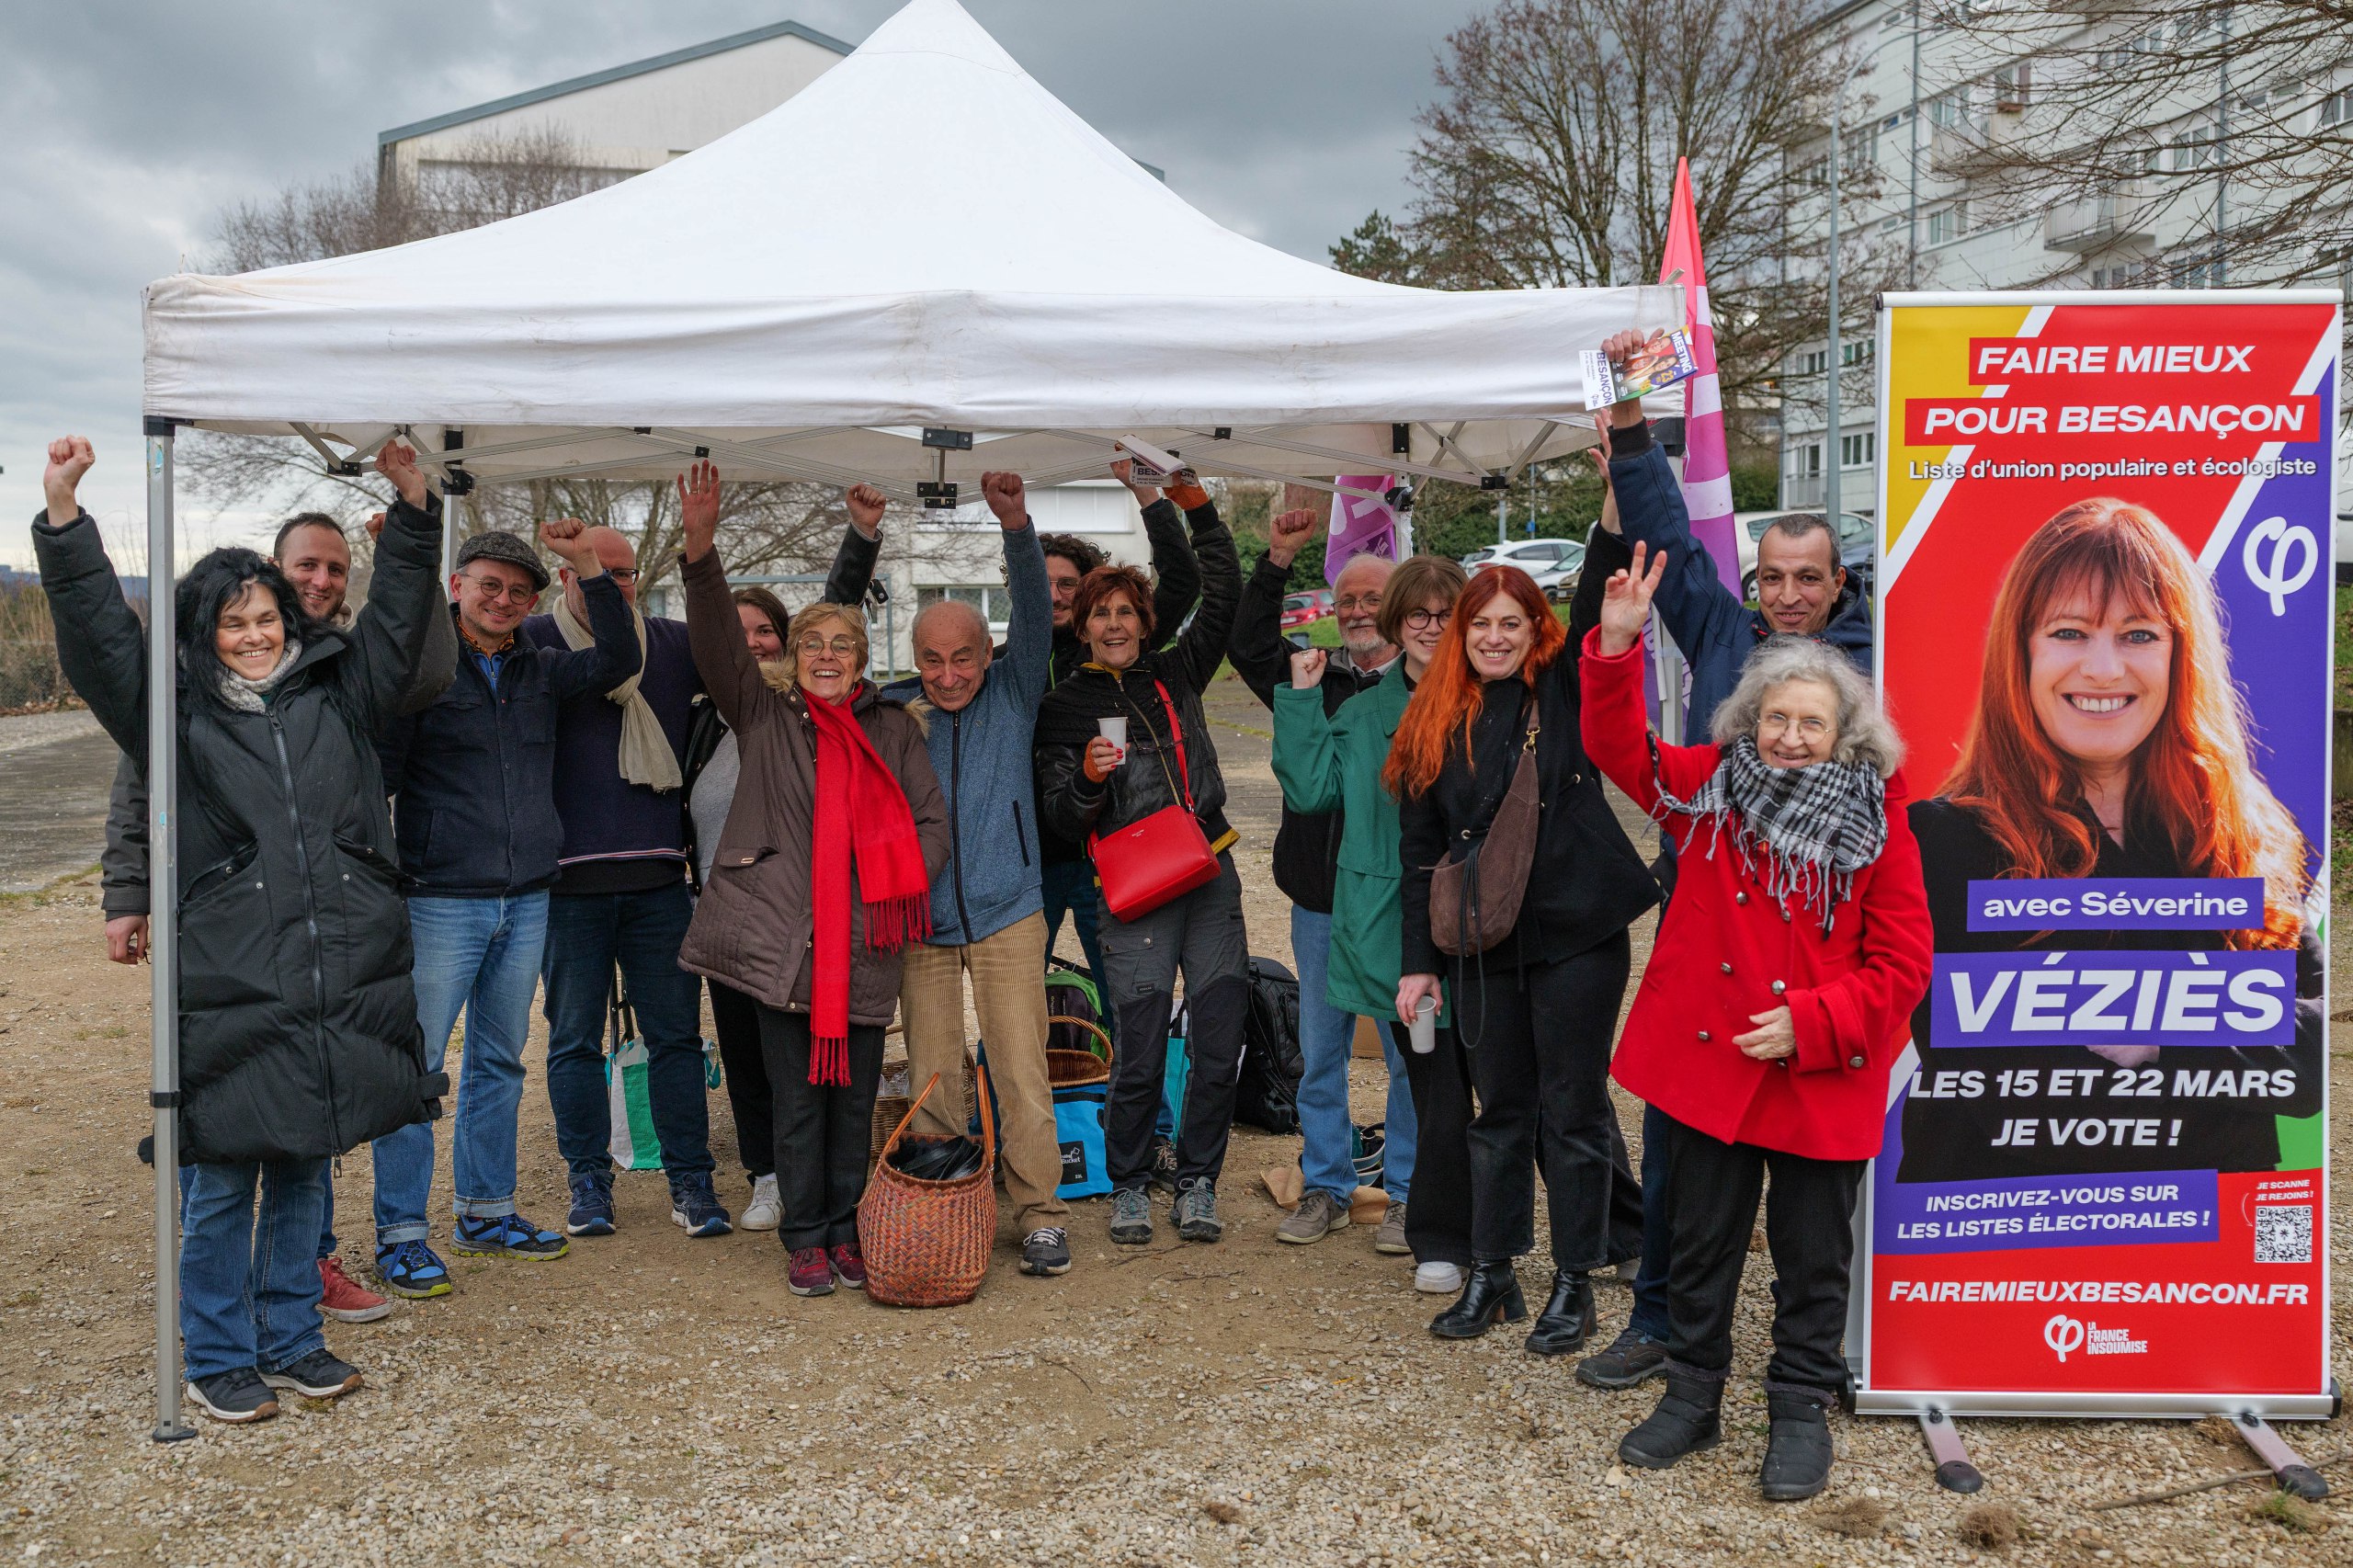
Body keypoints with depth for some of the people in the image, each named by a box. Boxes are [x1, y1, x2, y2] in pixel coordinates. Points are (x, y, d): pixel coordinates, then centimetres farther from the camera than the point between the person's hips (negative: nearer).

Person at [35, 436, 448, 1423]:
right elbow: (97, 635, -3)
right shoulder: (176, 714, 4)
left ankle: (291, 1340, 29)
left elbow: (398, 616, 13)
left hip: (341, 988, 3)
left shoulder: (336, 695, 11)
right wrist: (64, 518, -12)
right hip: (228, 993, -3)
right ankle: (218, 1361, 21)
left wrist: (413, 504, 5)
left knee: (303, 1174, 15)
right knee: (221, 1184, 5)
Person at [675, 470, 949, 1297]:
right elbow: (717, 642, -7)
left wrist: (903, 888, -7)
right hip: (783, 941, -1)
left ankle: (845, 1231, 24)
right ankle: (805, 1239, 18)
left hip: (864, 947, 1)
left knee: (855, 1099, 9)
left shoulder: (894, 728, 11)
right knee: (798, 1100, 5)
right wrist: (701, 552, -21)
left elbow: (931, 821, 9)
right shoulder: (764, 714, 7)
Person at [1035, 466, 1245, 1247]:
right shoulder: (1065, 706, 6)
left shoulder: (1175, 675, 14)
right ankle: (1129, 1185, 18)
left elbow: (1222, 596, 11)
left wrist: (1196, 506, 5)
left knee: (1220, 1047, 1)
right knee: (1139, 1058, -4)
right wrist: (1087, 779, -18)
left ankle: (1197, 1182, 18)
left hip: (1210, 875, 3)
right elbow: (1061, 820, 2)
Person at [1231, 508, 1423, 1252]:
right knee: (1319, 1053, 13)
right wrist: (1275, 565, 2)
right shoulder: (1314, 678, 10)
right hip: (1320, 900, 5)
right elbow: (1249, 648, 8)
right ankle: (1326, 1188, 26)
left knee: (1410, 1054, 4)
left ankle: (1408, 1193, 19)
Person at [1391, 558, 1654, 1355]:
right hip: (1483, 945, 3)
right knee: (1501, 1109, 13)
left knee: (1573, 1108, 6)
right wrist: (1417, 960, 5)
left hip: (1577, 934, -3)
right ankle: (1490, 1277, 24)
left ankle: (1574, 1282, 18)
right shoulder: (1436, 722, 5)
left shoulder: (1565, 692, 1)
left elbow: (1598, 609, -14)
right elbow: (1420, 850, 6)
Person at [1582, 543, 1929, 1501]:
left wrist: (1810, 1026, -16)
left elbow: (1902, 964, -6)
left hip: (1823, 1082, -2)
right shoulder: (1710, 786, 2)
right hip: (1705, 1062, 2)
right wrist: (1617, 643, -13)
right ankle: (1693, 1396, 32)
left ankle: (1802, 1412, 29)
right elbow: (1618, 745, 1)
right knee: (1700, 1243, 15)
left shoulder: (1877, 823, -6)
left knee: (1812, 1260, 11)